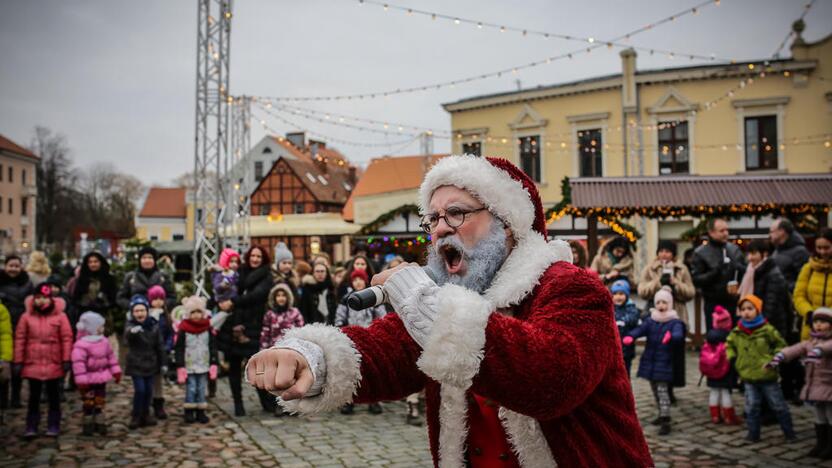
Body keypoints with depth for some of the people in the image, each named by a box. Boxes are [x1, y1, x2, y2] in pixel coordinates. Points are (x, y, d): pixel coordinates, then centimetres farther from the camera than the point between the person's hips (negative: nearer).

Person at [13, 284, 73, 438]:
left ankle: (53, 425, 17)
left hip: (53, 364, -1)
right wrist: (18, 361, 0)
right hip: (32, 364, 1)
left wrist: (66, 360, -9)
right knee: (34, 396, 9)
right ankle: (31, 427, 16)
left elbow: (67, 339, -5)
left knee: (53, 396, 9)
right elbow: (20, 339, 2)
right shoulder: (26, 316, 0)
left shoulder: (60, 316, -5)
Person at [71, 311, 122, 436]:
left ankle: (99, 424, 23)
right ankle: (88, 426, 11)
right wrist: (81, 381, -25)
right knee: (89, 404, 0)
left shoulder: (104, 341, 6)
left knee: (99, 403, 14)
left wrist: (116, 372, 12)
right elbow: (78, 364, -23)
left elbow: (111, 357, 13)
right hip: (88, 380, -7)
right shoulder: (81, 345, -19)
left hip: (101, 379, 7)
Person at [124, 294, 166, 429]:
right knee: (139, 390, -10)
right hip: (136, 364, -4)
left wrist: (162, 363, 10)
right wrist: (132, 331, -61)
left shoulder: (153, 325, 0)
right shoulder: (130, 325, -11)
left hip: (150, 363, 4)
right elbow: (127, 335, -37)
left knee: (148, 390, 9)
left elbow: (159, 346, 8)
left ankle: (145, 414, 27)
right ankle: (136, 416, 8)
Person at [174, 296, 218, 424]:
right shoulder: (183, 329, -5)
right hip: (189, 366, -2)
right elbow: (179, 349, -5)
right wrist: (180, 367, -9)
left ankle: (201, 412, 15)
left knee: (202, 390, 7)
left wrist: (214, 364, 1)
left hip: (204, 366, 2)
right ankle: (189, 413, 11)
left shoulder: (208, 328, 3)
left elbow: (213, 347, 6)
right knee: (191, 390, -1)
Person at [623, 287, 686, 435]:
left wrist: (670, 336, -53)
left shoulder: (675, 322, -7)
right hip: (650, 361, 6)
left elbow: (679, 334, -28)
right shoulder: (650, 320, 6)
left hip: (664, 363, -5)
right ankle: (663, 414, 33)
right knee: (655, 390, 16)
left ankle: (665, 421, -9)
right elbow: (640, 329, -12)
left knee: (662, 390, -10)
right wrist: (630, 336, -34)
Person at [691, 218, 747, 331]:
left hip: (734, 303, 3)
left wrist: (738, 268, -11)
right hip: (713, 304, -3)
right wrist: (715, 272, -20)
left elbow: (746, 272, 9)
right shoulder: (700, 253, -3)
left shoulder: (734, 249, 8)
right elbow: (696, 279, -9)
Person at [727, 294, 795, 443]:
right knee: (751, 407, 8)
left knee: (778, 405, 9)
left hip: (767, 376, -2)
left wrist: (772, 360, -13)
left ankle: (789, 432, 24)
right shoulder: (737, 332, 0)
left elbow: (781, 345, -2)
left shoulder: (767, 329, -11)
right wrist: (730, 357, -2)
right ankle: (753, 434, 18)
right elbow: (730, 346, 16)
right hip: (748, 376, 3)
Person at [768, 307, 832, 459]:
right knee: (820, 419, 17)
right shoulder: (810, 343, 7)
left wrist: (819, 350, -58)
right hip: (814, 387, 6)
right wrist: (780, 355, -27)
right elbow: (795, 349, -9)